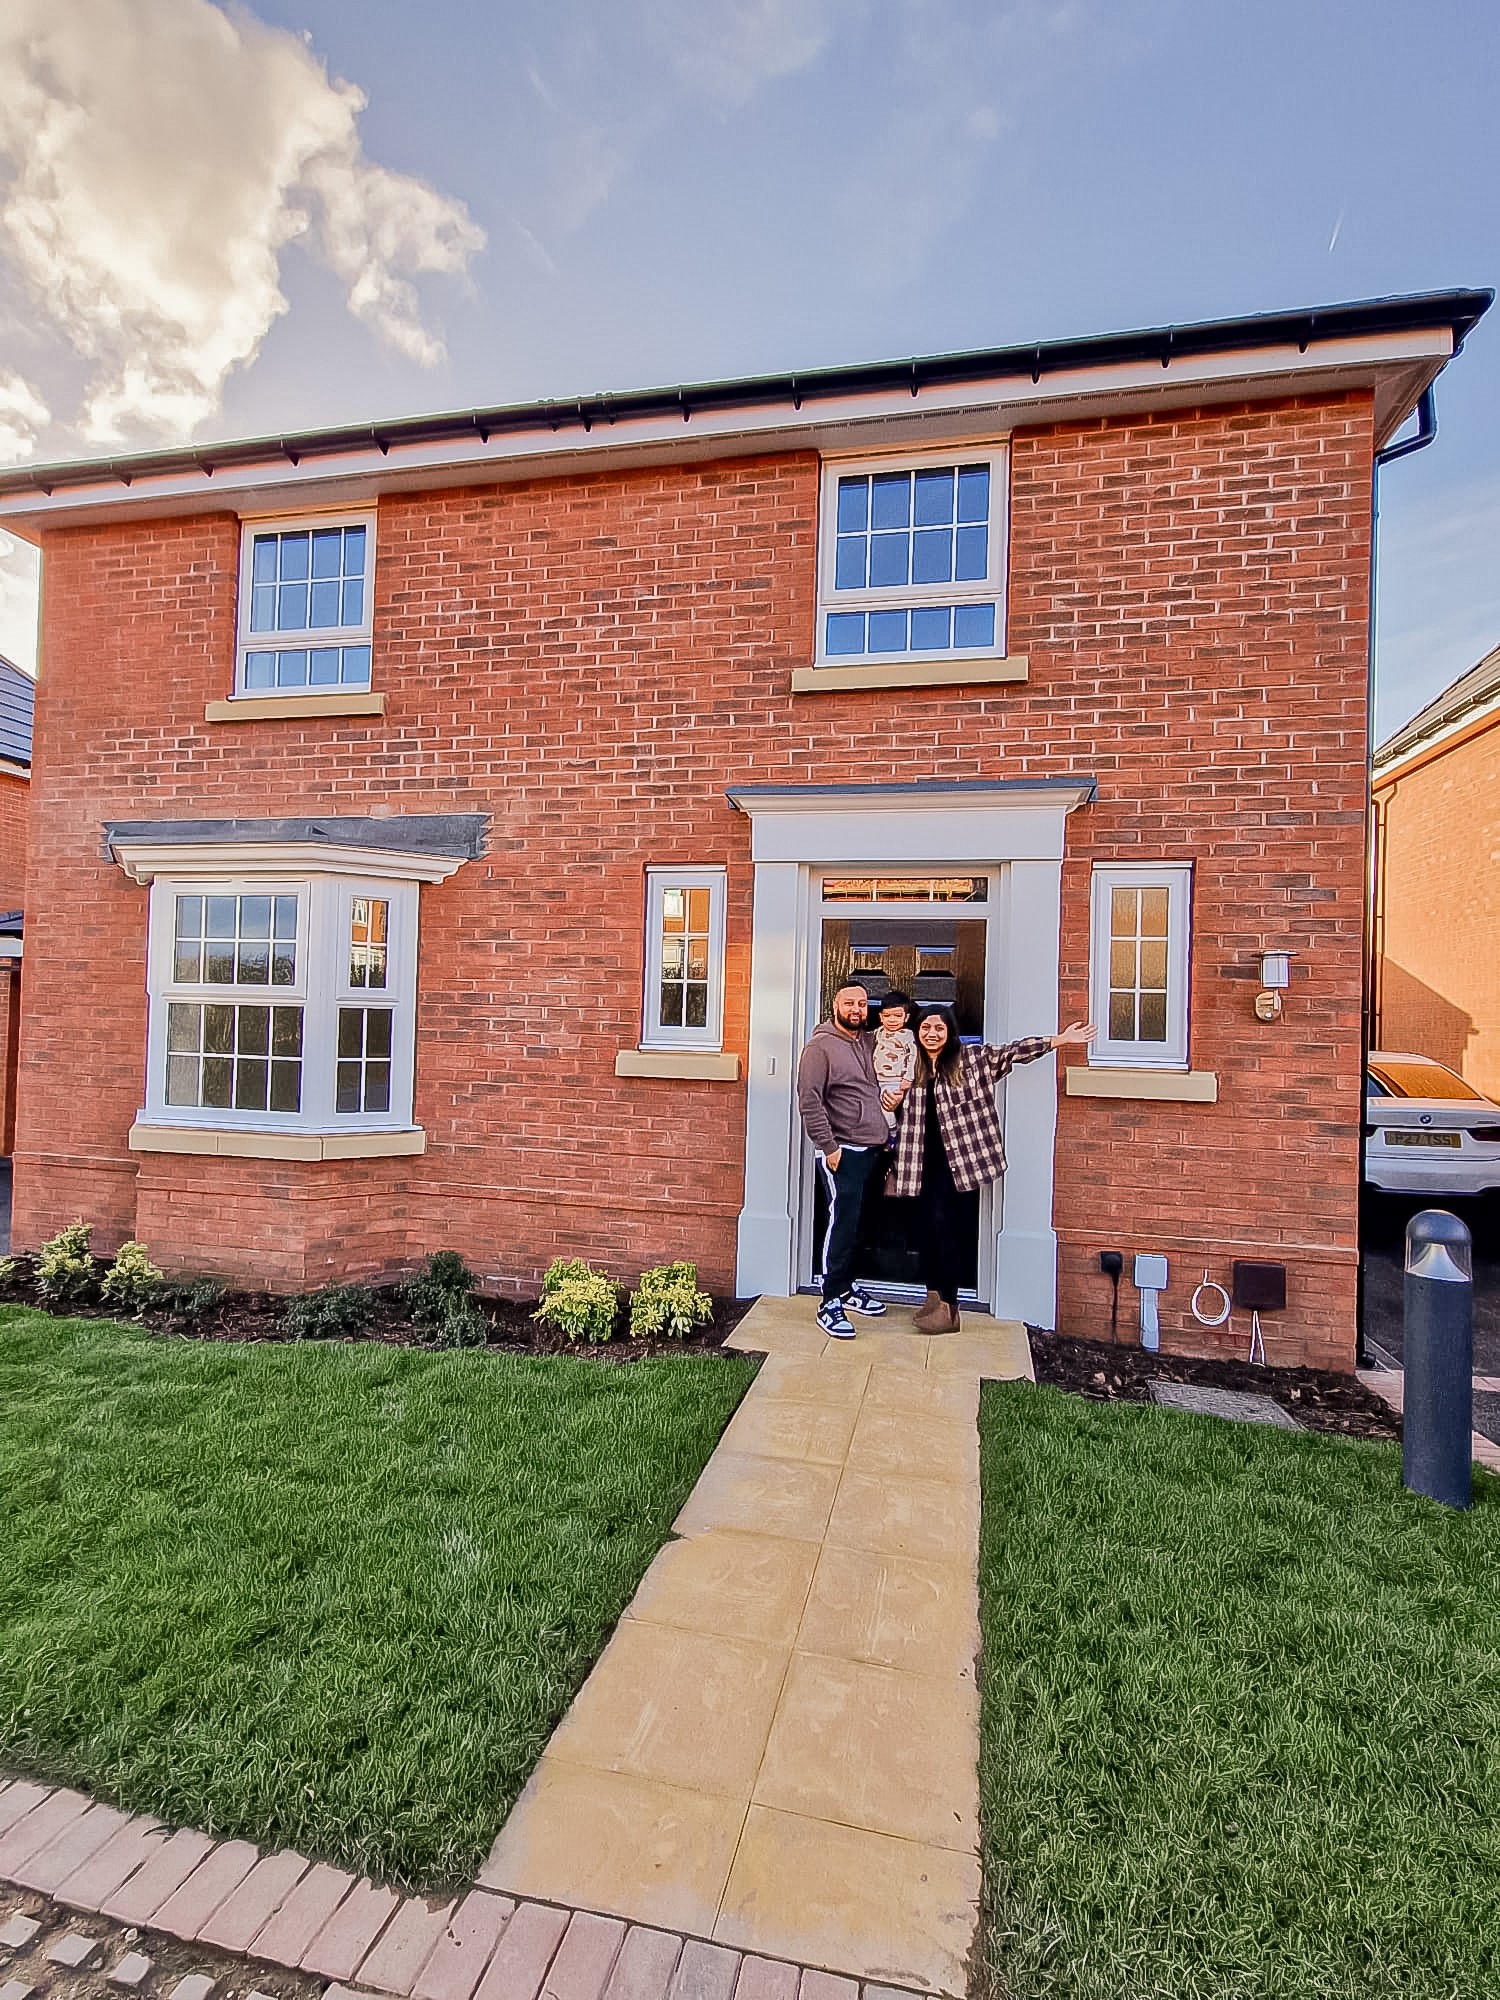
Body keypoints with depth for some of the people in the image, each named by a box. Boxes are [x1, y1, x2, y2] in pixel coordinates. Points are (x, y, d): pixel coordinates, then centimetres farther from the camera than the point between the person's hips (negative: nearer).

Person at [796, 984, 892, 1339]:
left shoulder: (869, 1043, 14)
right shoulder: (821, 1046, -8)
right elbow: (809, 1101, -14)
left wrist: (885, 1139, 16)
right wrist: (828, 1146, -17)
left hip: (873, 1150, 7)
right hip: (842, 1152, -7)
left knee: (857, 1224, 14)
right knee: (842, 1223, -8)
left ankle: (847, 1286, 29)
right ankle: (831, 1303, 1)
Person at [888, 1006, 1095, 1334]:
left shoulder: (971, 1059, -1)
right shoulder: (911, 1067, 10)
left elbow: (1011, 1051, -7)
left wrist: (1061, 1039, -13)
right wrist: (892, 1103, -3)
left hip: (954, 1157, -4)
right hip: (922, 1158, 5)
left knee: (943, 1222, -11)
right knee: (926, 1225, 7)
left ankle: (948, 1307, -2)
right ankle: (934, 1296, 22)